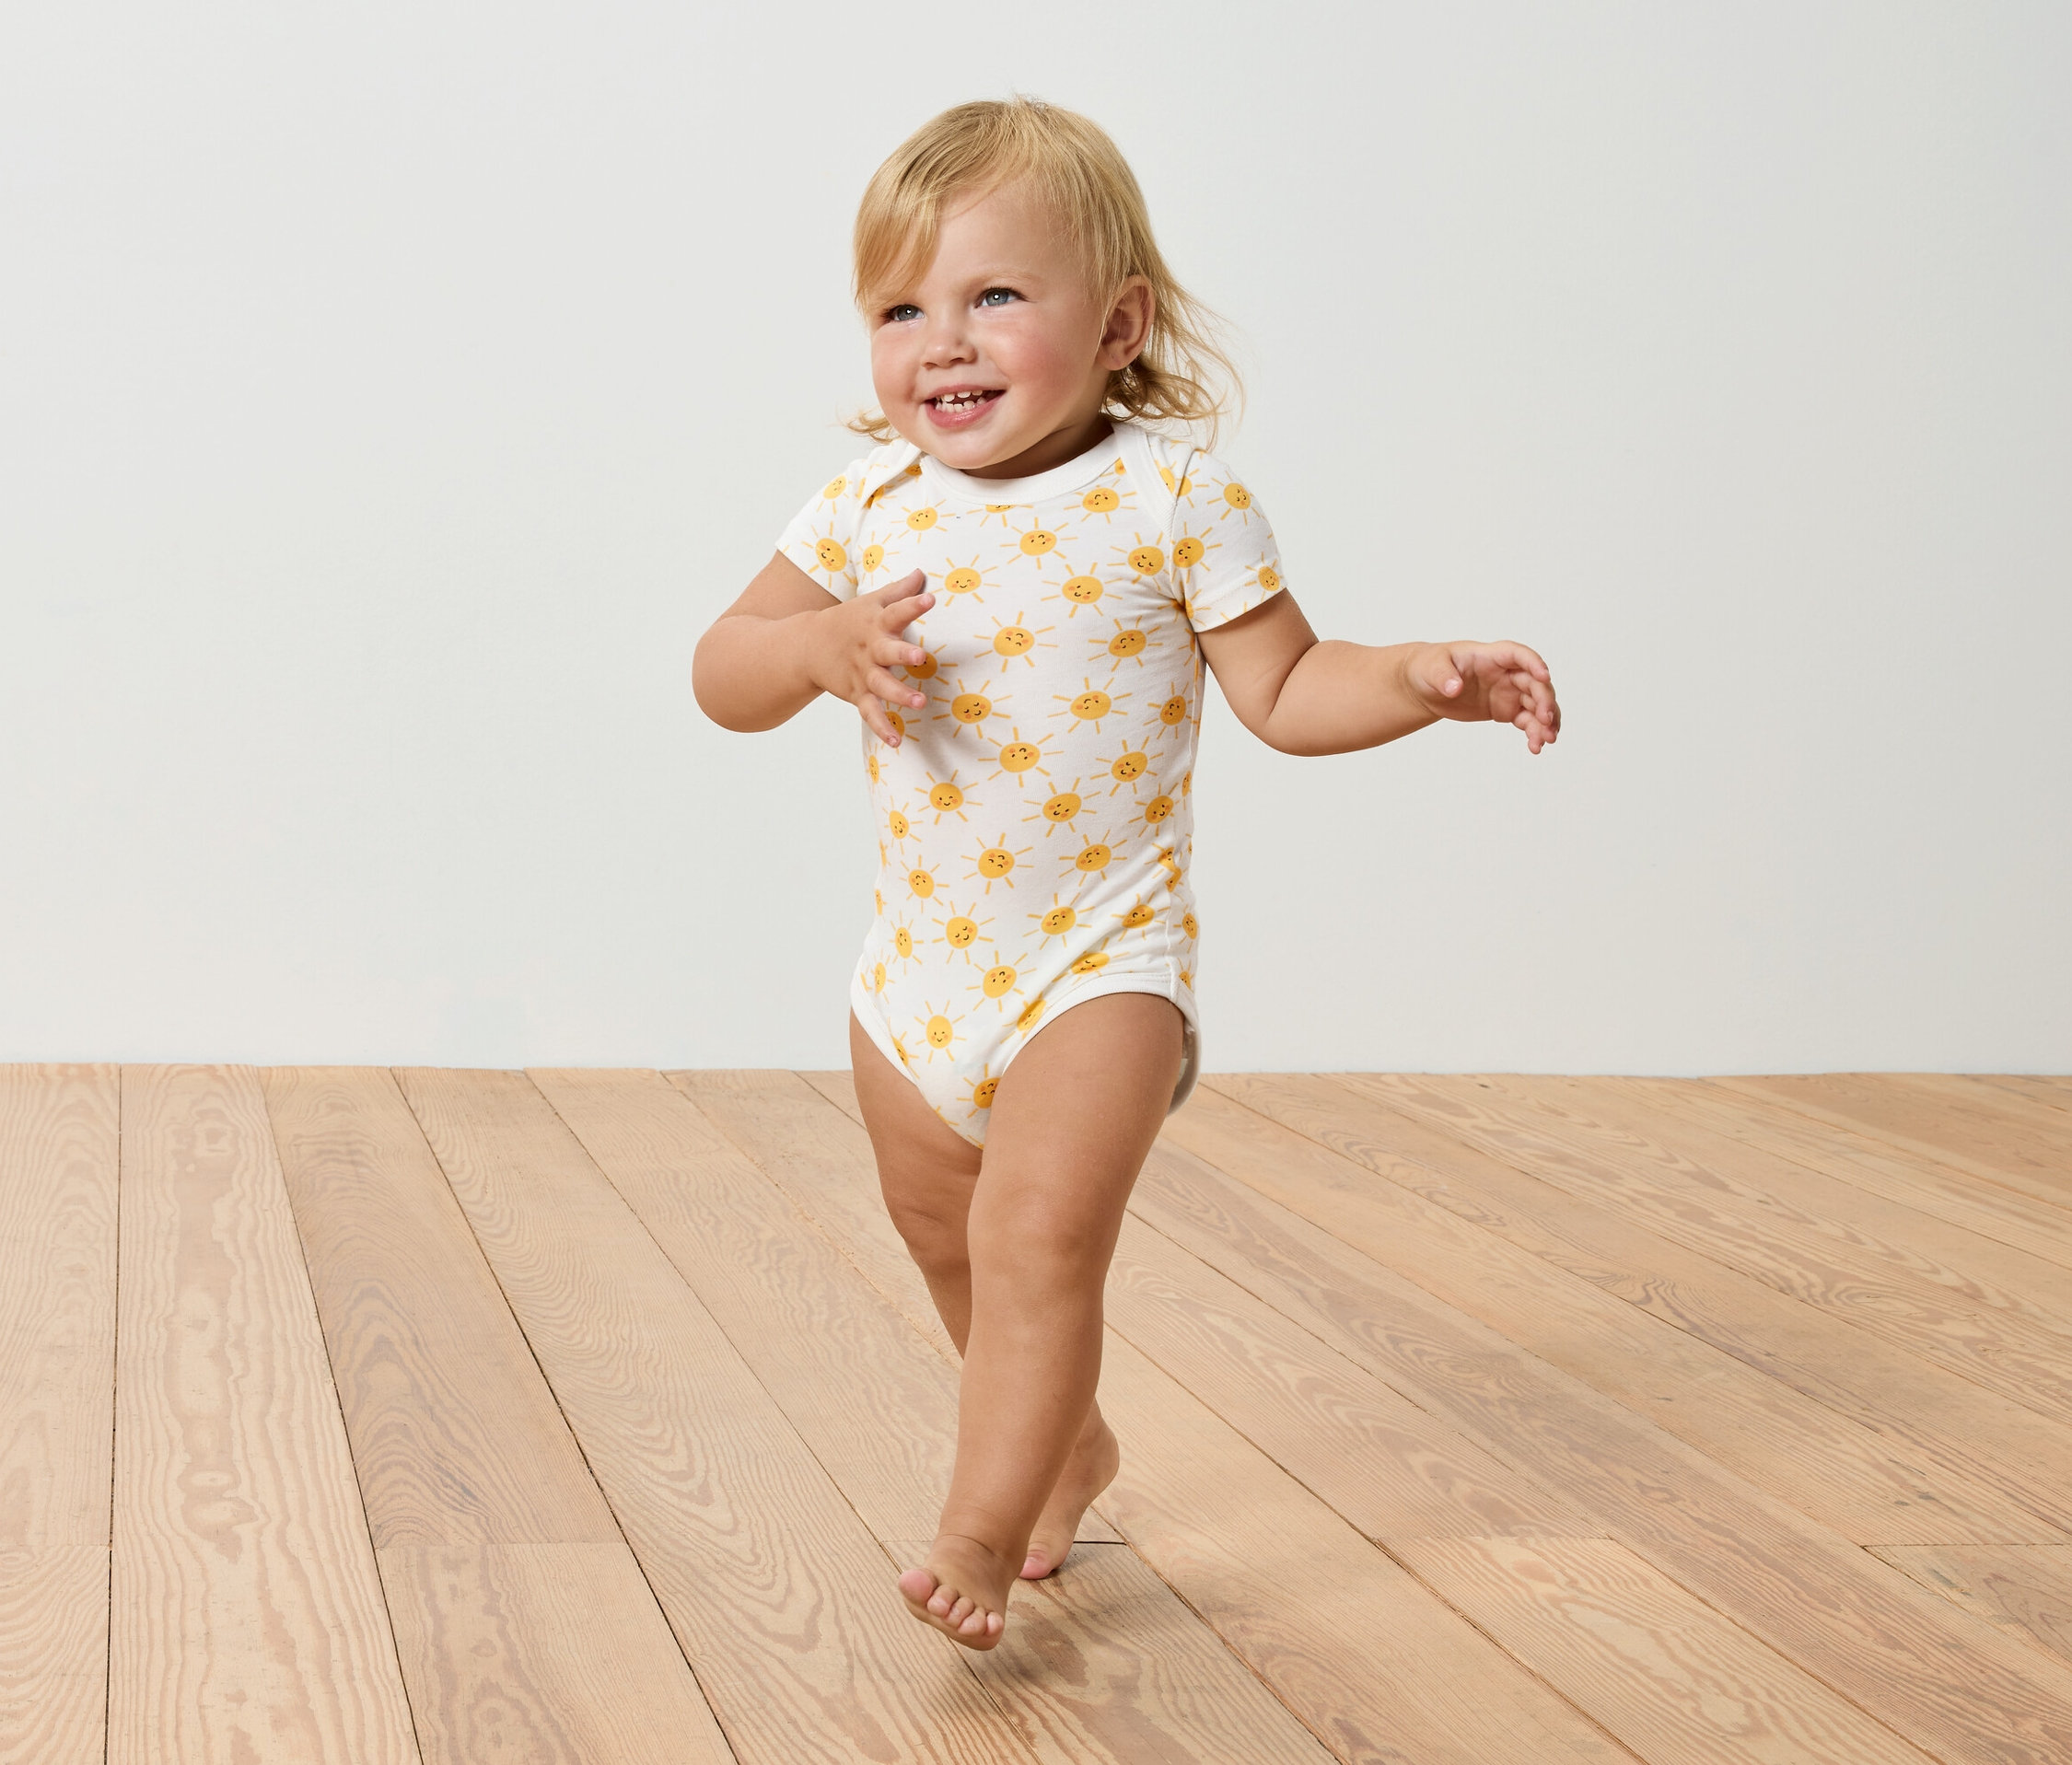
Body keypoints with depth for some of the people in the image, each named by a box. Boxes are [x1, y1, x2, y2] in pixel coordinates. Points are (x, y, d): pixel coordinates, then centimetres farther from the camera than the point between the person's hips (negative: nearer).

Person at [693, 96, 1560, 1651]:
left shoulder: (1170, 496, -13)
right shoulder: (870, 506, -2)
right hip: (918, 966, 6)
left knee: (1037, 1237, -20)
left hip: (1103, 958, -5)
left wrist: (1424, 680, -26)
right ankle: (1070, 1445, 45)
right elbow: (723, 675, 2)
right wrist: (821, 646, -19)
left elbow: (1287, 689, -8)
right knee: (950, 1245, 21)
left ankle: (979, 1535, -8)